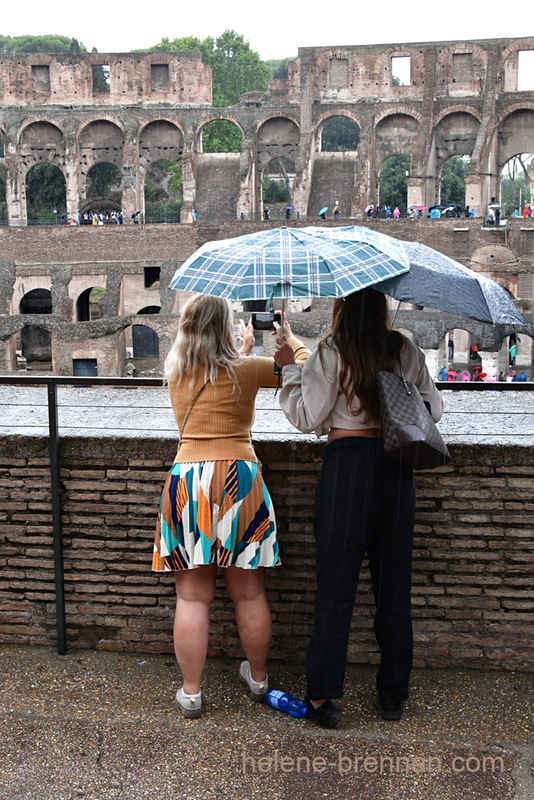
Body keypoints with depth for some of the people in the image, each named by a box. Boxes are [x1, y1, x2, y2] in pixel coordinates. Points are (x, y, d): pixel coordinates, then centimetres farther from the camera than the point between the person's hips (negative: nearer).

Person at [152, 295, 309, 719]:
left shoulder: (176, 372, 10)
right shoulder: (245, 369, -1)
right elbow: (307, 368, 10)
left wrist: (244, 348, 41)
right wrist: (290, 337, 27)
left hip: (186, 479, 2)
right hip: (237, 478, -2)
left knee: (192, 596, 7)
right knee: (249, 593, 13)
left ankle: (191, 692, 15)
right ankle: (258, 678, 31)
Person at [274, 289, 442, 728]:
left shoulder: (332, 352, -6)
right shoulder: (408, 351, 7)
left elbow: (307, 418, -6)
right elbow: (433, 408, 15)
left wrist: (290, 368, 5)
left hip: (348, 464, -3)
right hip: (397, 467, 4)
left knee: (337, 582, 2)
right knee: (395, 584, 11)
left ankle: (322, 695, 8)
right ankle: (394, 694, 21)